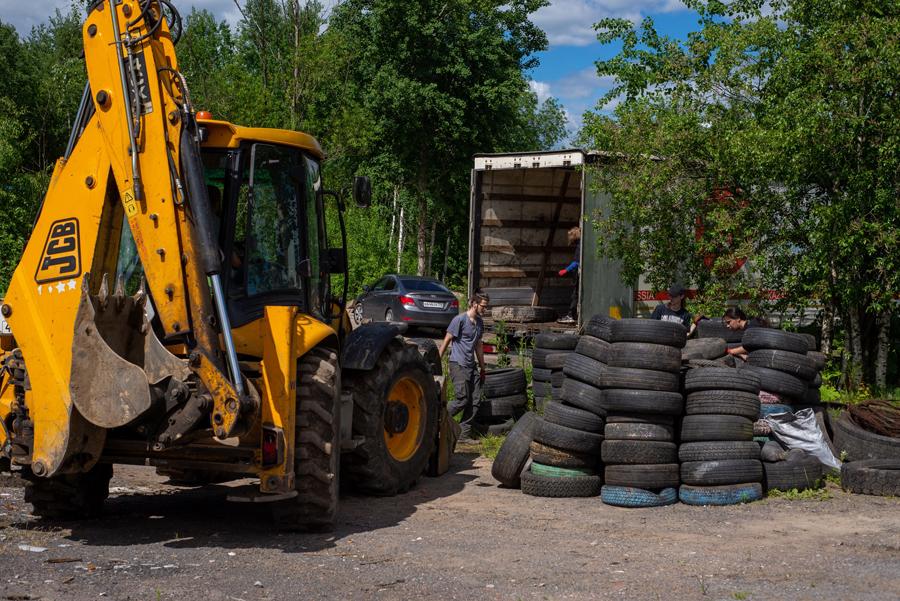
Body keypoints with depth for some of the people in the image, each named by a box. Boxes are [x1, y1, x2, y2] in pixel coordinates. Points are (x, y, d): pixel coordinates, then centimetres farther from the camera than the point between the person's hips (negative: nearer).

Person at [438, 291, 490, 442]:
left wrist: (482, 368, 25)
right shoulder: (460, 319, -10)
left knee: (475, 401, 2)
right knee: (463, 399, -12)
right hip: (458, 365, -8)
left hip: (471, 366, 8)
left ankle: (464, 434, 8)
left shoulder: (479, 322, 14)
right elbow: (446, 341, -9)